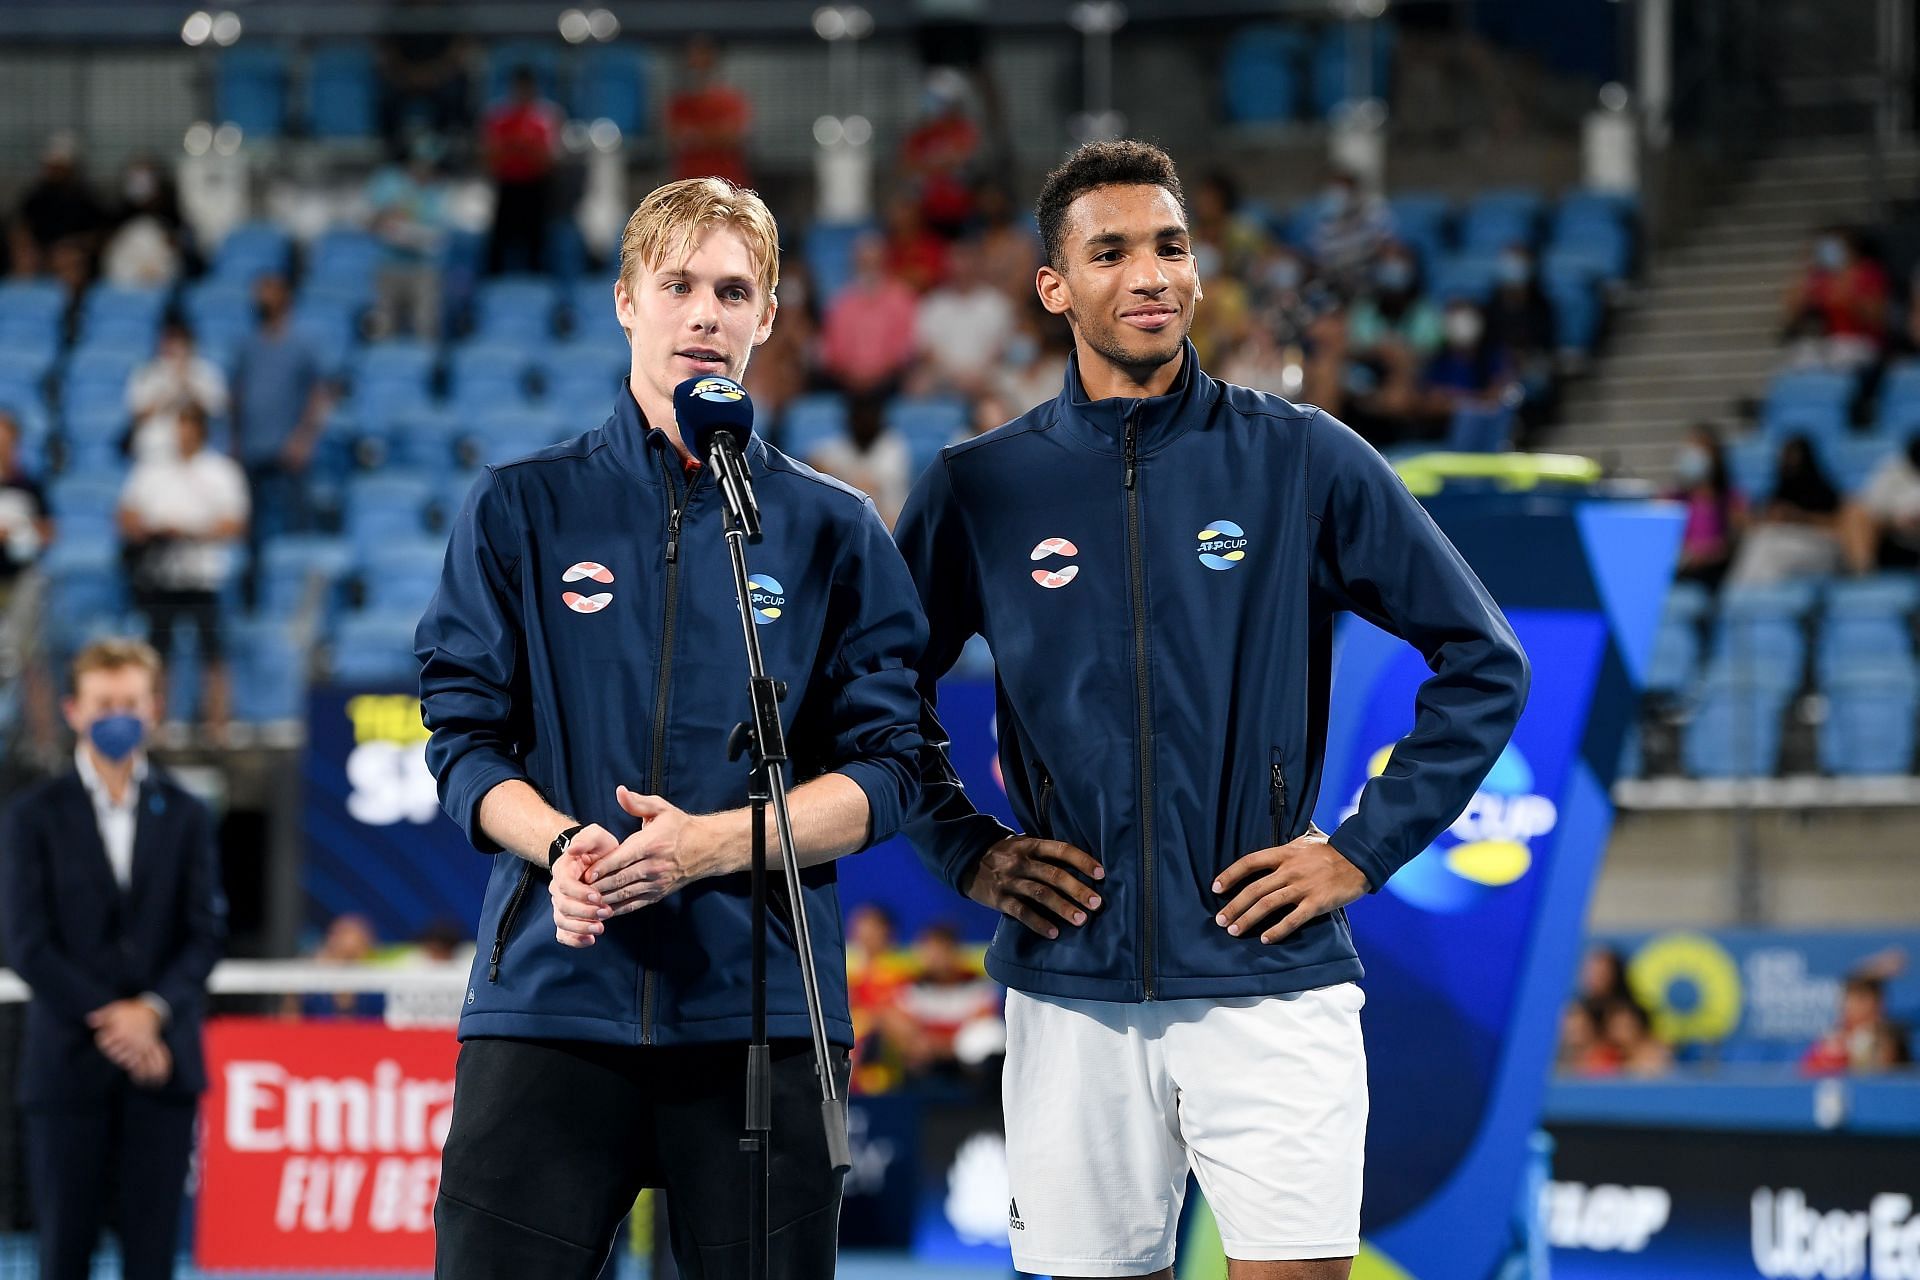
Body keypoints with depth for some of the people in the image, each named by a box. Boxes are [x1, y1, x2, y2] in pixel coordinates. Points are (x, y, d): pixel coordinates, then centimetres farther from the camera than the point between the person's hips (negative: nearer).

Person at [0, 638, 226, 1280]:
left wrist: (153, 1010, -11)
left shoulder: (184, 815, 10)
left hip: (161, 1059, 2)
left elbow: (205, 933, 5)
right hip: (69, 1062, -2)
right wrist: (106, 1020, -12)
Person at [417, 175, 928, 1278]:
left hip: (761, 1007, 1)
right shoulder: (522, 512, 11)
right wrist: (562, 843, -15)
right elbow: (467, 742, 6)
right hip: (551, 992, 0)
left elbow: (886, 772, 4)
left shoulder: (833, 529, 10)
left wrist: (709, 844, -12)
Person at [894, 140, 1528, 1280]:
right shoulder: (980, 490, 6)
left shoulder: (1306, 462, 2)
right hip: (1072, 1001, 1)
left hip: (1274, 984, -1)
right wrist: (967, 853, 6)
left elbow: (1485, 663, 7)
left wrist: (1366, 851, 0)